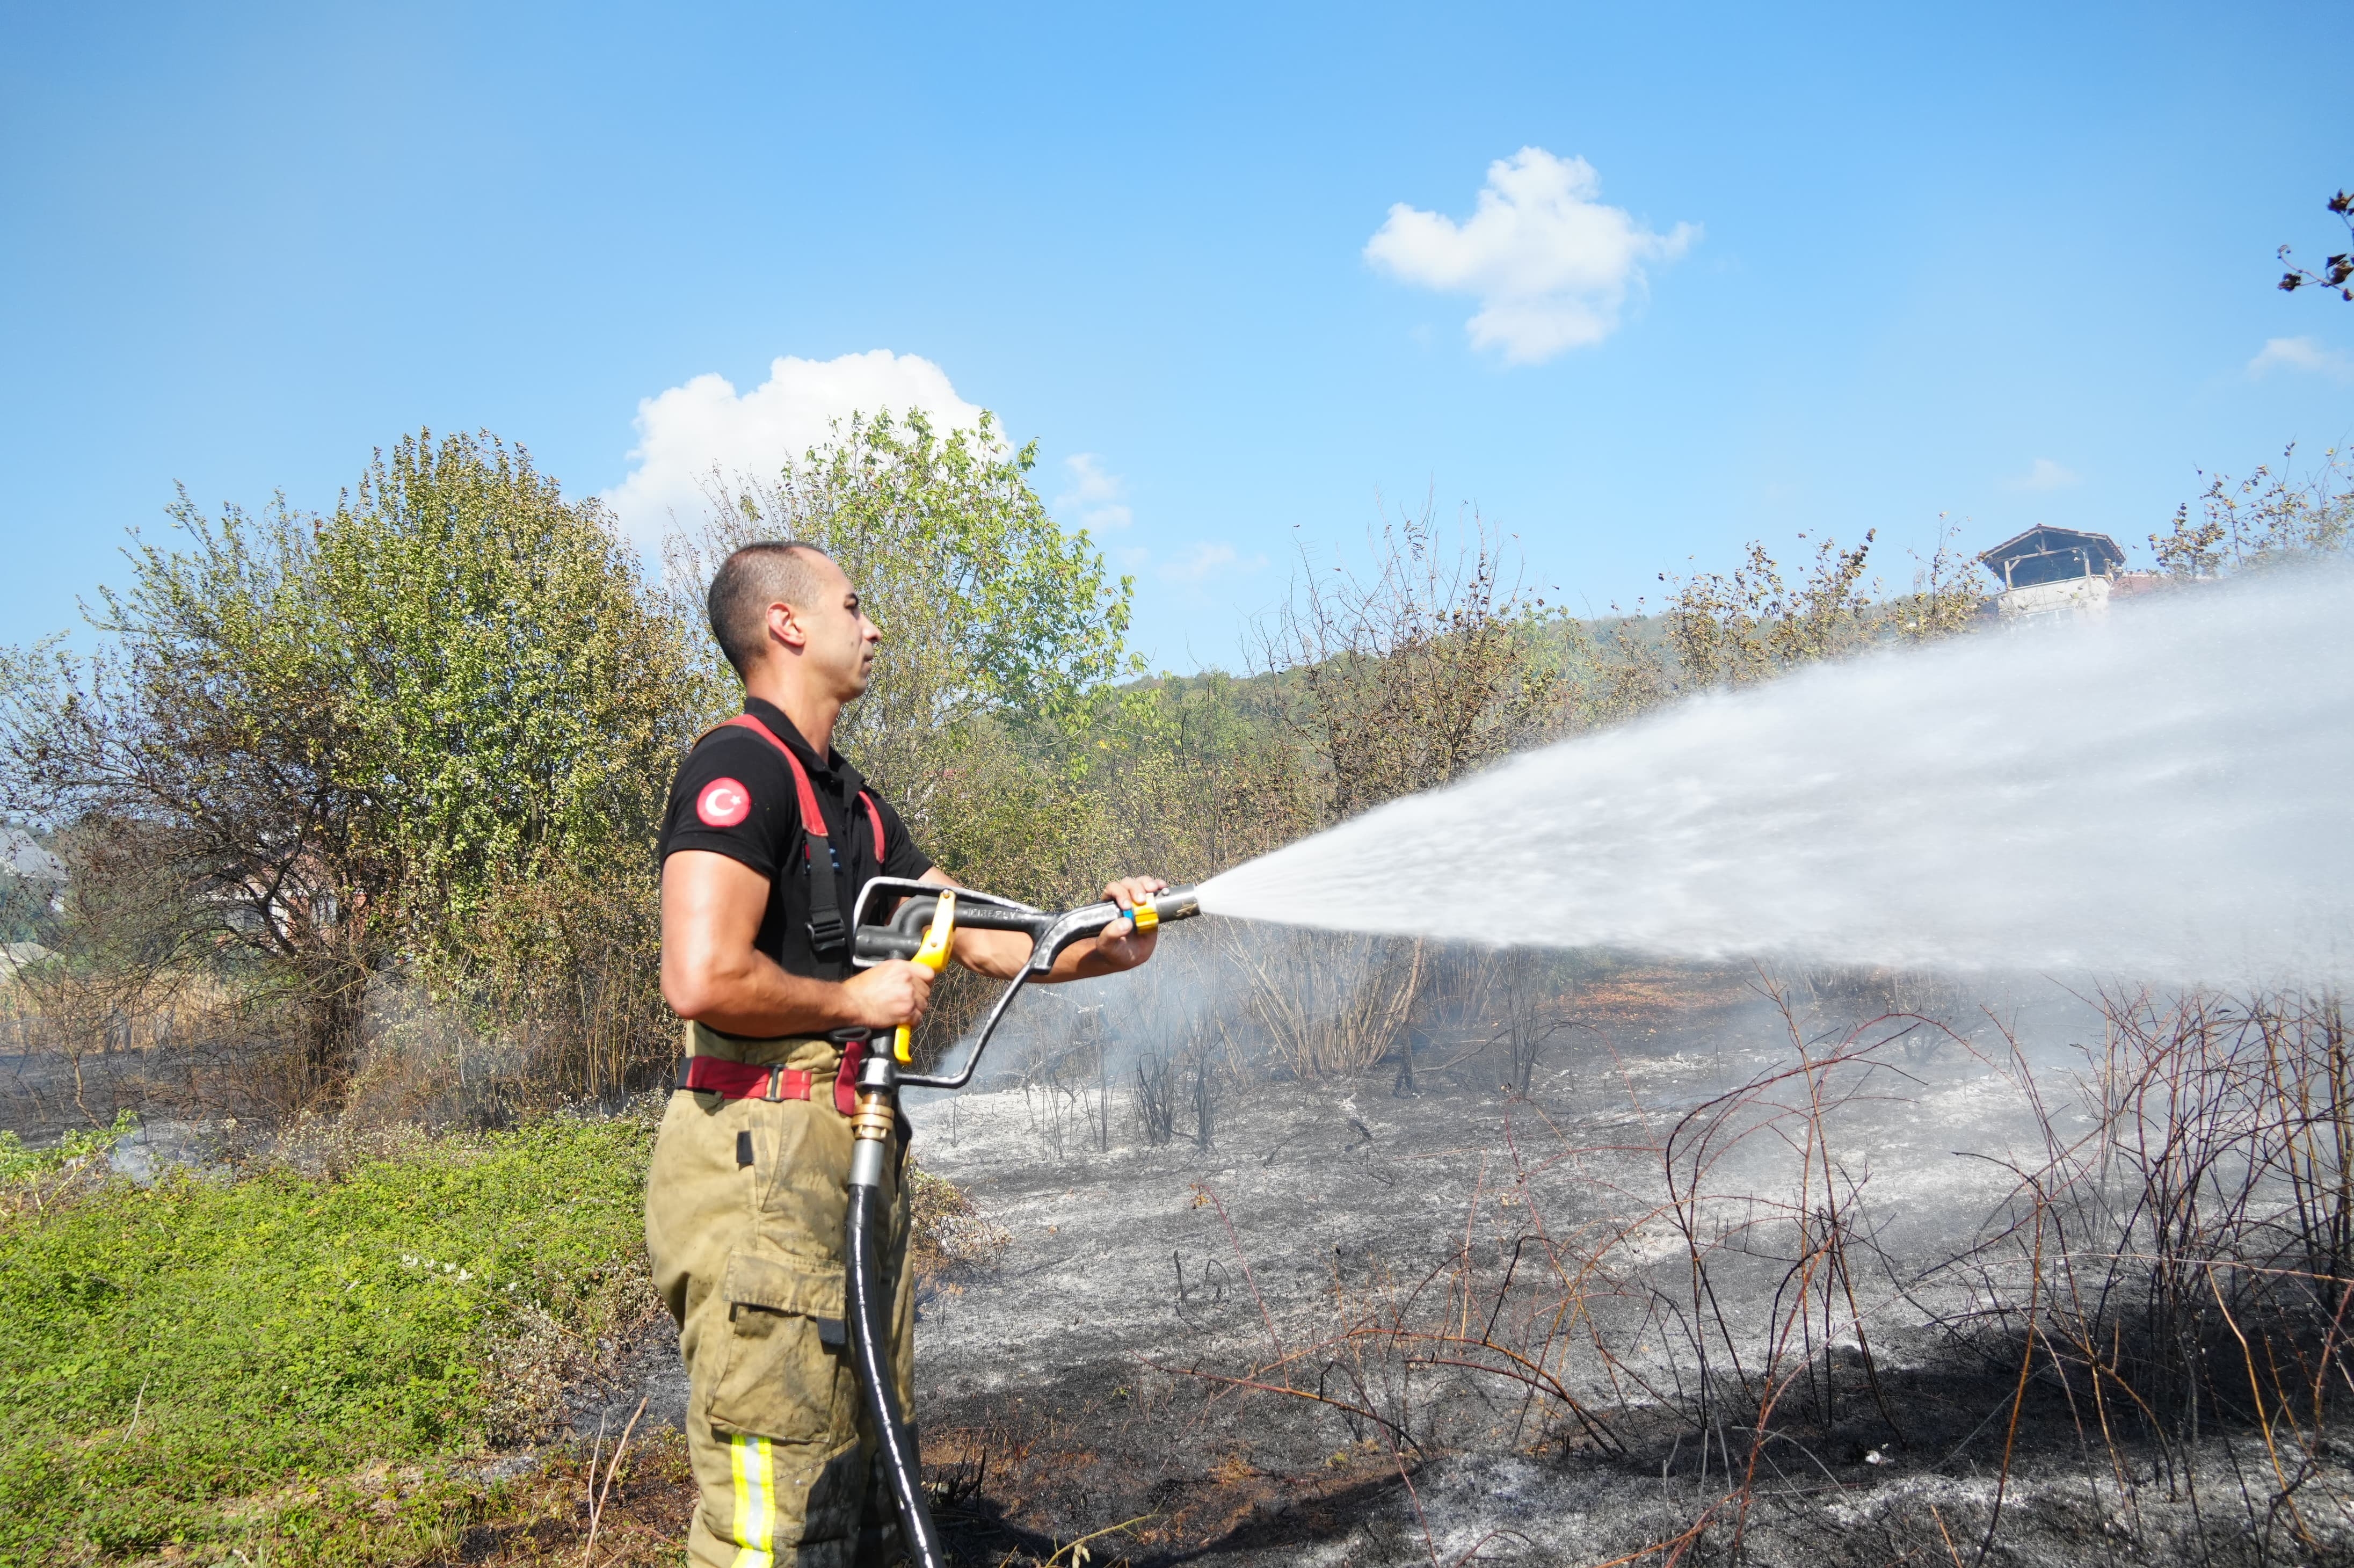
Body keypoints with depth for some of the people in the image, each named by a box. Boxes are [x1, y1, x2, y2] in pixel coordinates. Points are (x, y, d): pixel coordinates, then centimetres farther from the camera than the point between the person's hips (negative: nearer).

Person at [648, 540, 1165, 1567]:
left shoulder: (852, 800, 21)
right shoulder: (738, 768, -11)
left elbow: (980, 938, 19)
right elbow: (703, 979, -24)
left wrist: (1091, 947, 3)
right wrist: (851, 998, -10)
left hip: (853, 1156, 10)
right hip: (764, 1159, -10)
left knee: (858, 1481, 18)